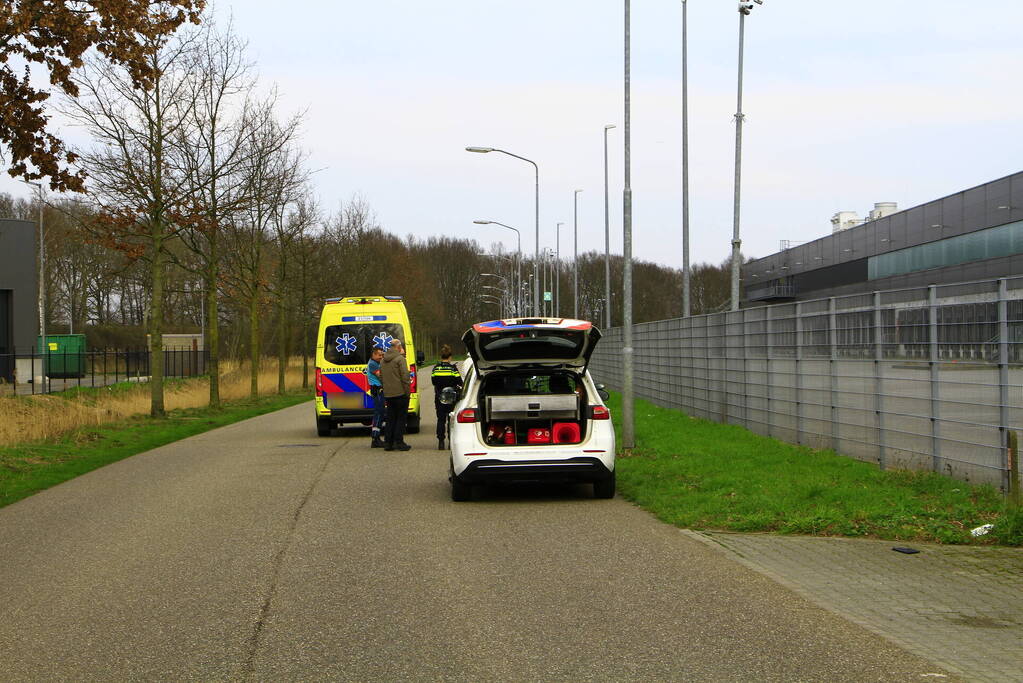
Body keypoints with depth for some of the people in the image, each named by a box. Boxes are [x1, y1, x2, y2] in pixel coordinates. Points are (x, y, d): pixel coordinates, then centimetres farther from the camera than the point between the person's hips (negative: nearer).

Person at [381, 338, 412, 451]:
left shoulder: (384, 361, 13)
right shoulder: (400, 358, -10)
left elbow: (381, 378, 19)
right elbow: (405, 377, -14)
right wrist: (408, 392, -9)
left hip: (388, 394, 6)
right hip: (400, 393, -6)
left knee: (390, 418, 12)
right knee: (401, 418, 0)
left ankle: (388, 442, 10)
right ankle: (399, 442, -3)